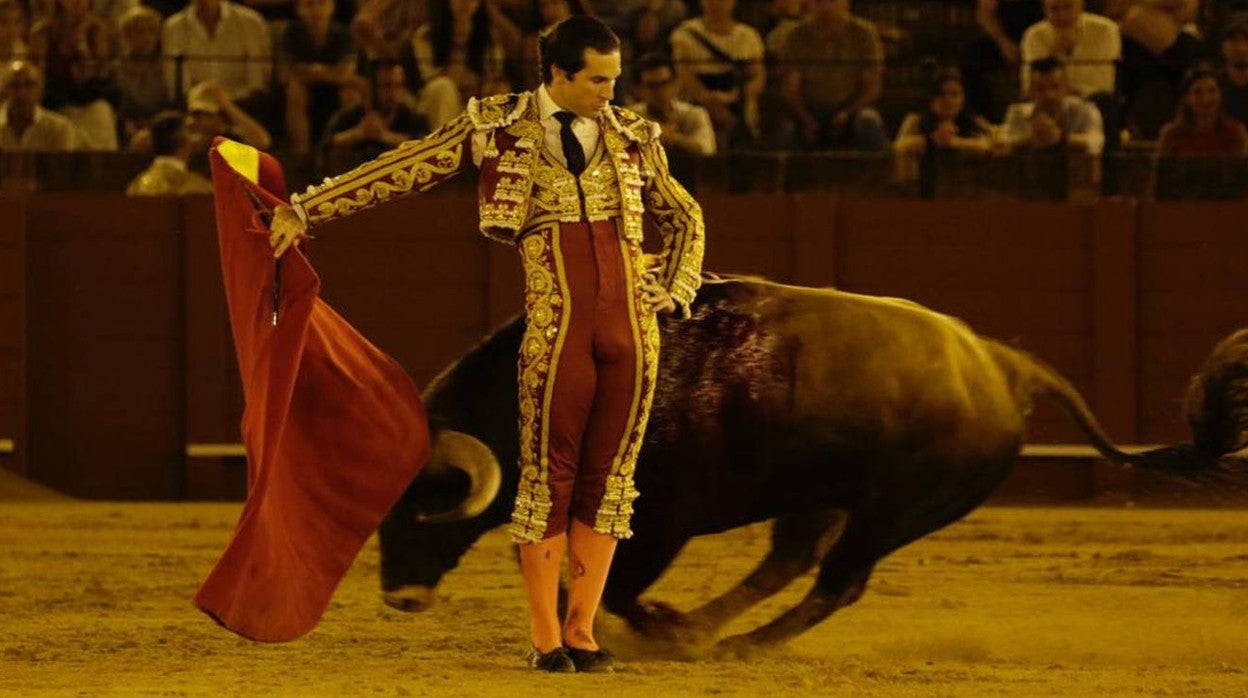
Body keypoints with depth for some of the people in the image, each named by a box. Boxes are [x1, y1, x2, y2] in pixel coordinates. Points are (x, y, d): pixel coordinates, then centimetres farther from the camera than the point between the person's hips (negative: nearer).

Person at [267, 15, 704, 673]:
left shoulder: (632, 137, 14)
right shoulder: (500, 126, 5)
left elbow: (685, 218, 28)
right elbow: (401, 169, 5)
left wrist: (673, 292, 12)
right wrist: (305, 209, 3)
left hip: (631, 326, 3)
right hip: (555, 328, -3)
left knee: (608, 477, 4)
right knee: (550, 475, -1)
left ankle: (582, 633, 11)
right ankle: (544, 638, 6)